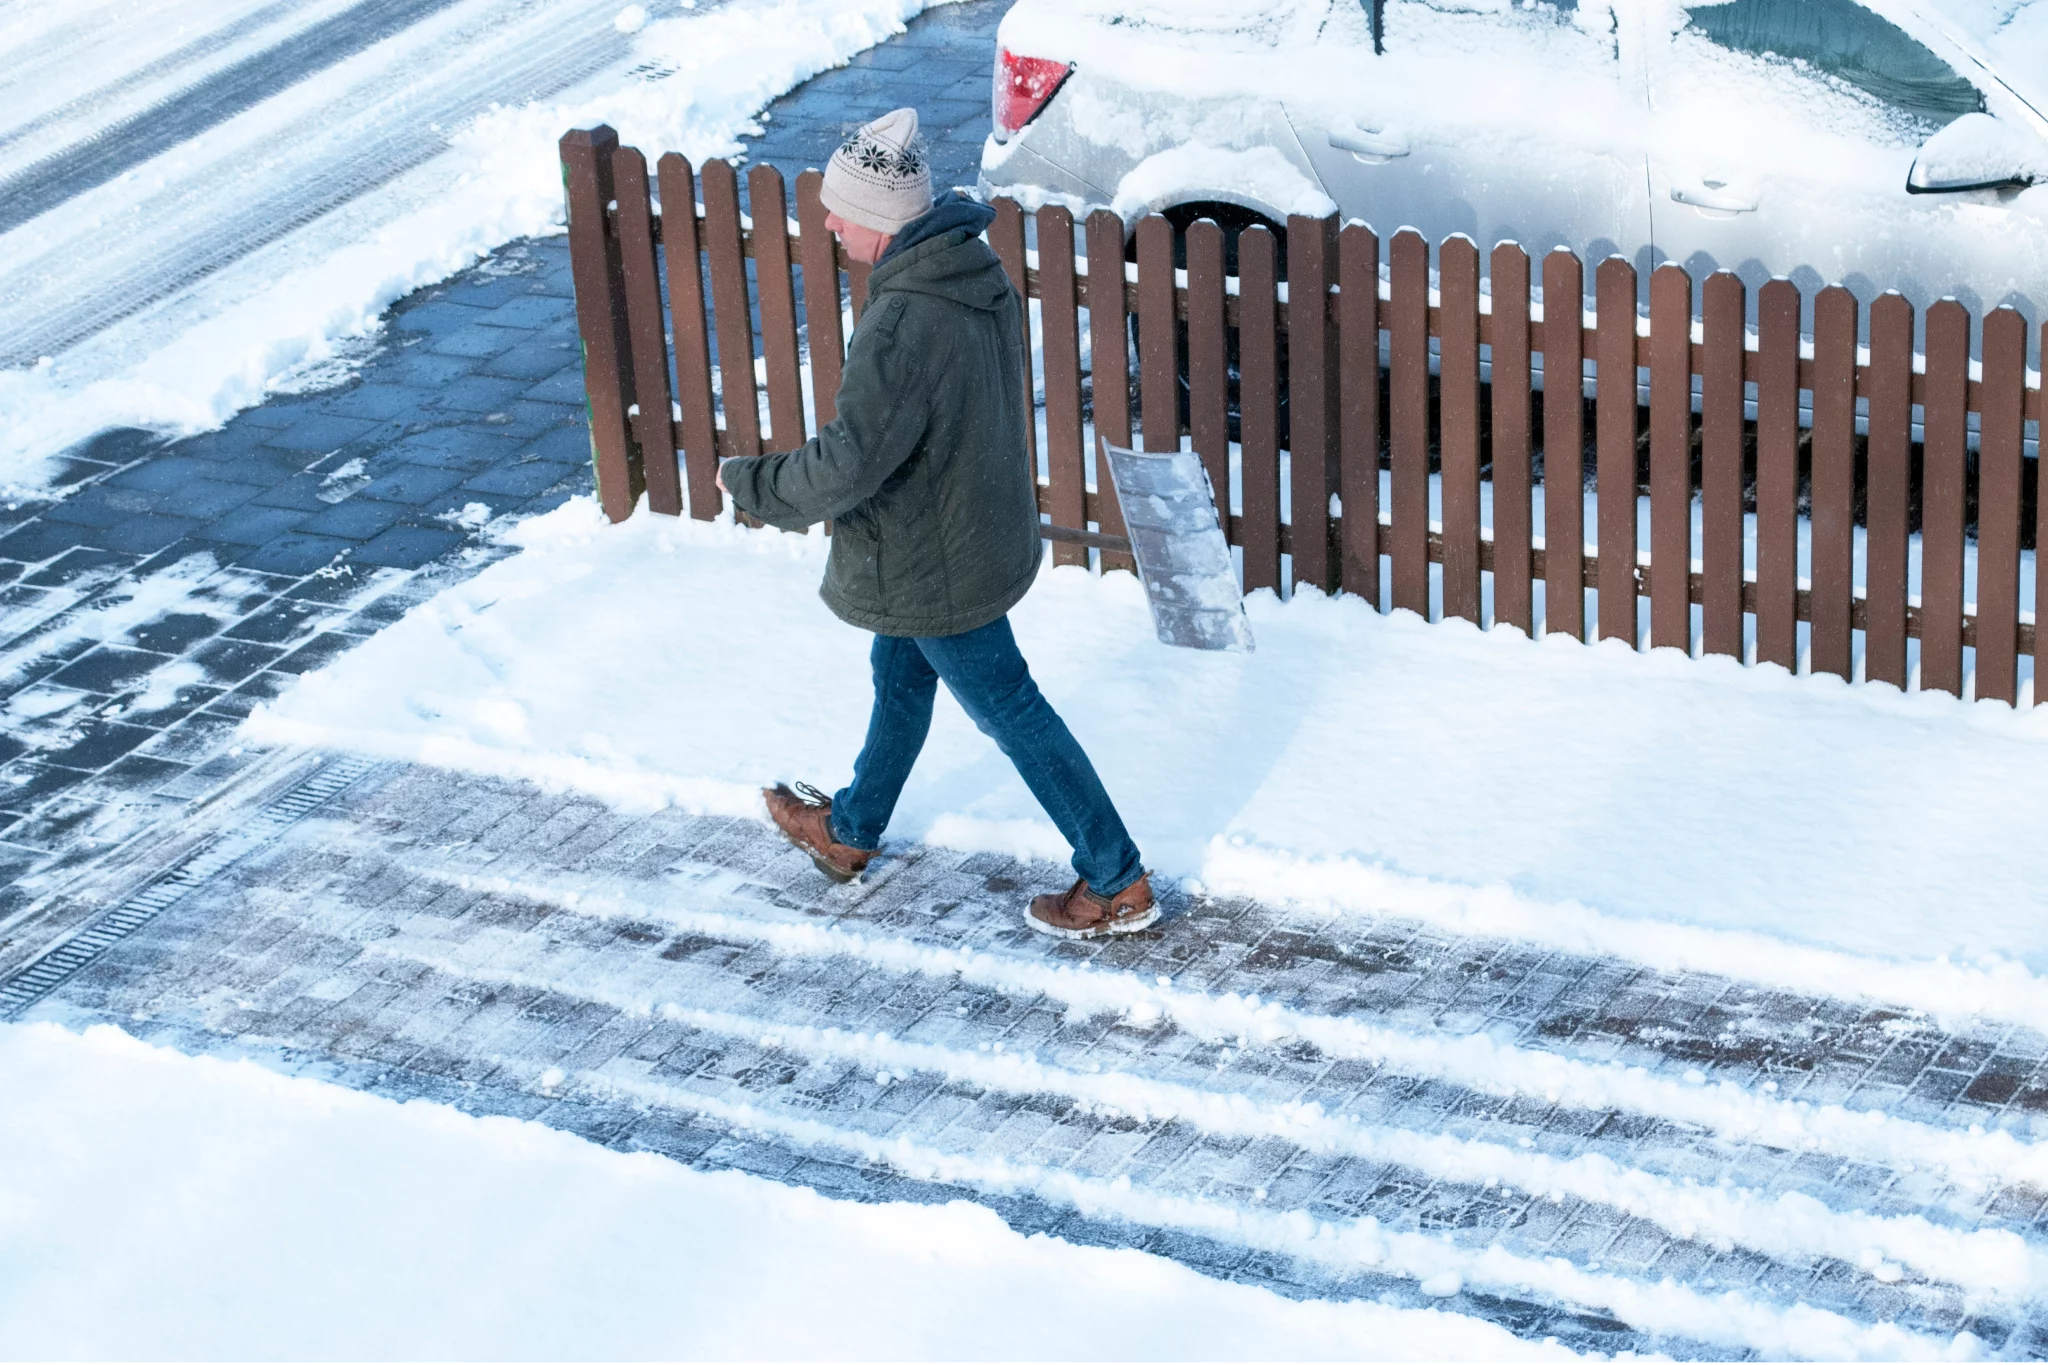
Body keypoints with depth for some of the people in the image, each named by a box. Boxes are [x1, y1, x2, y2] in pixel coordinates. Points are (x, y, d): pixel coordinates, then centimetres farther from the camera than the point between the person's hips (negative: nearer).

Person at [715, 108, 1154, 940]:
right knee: (899, 678, 27)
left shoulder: (903, 325, -35)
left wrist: (748, 482, -16)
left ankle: (1117, 884, 17)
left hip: (938, 566, -10)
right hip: (984, 523, 10)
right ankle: (851, 832, 49)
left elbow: (846, 466, -31)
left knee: (1010, 713, 6)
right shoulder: (977, 272, -5)